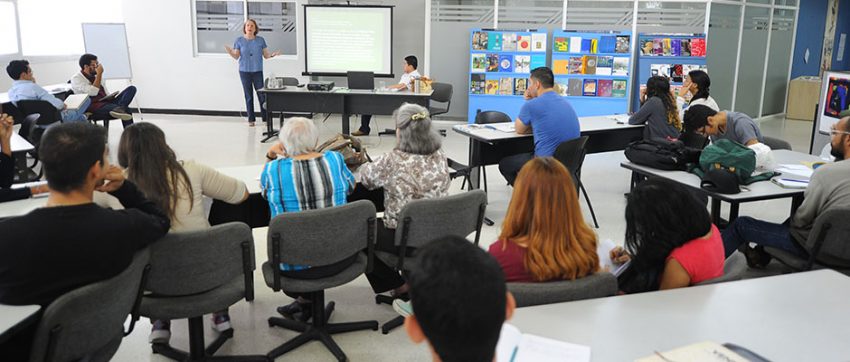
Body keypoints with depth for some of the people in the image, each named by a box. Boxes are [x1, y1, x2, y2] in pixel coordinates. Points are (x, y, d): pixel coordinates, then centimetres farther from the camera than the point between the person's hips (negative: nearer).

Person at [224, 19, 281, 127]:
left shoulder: (260, 40, 3)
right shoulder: (239, 40, 2)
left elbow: (266, 55, 6)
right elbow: (236, 56, 2)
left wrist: (273, 54, -13)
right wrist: (230, 52, -17)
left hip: (257, 71, 0)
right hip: (244, 71, 0)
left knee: (261, 94, -4)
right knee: (248, 96, 4)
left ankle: (265, 118, 5)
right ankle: (251, 119, 11)